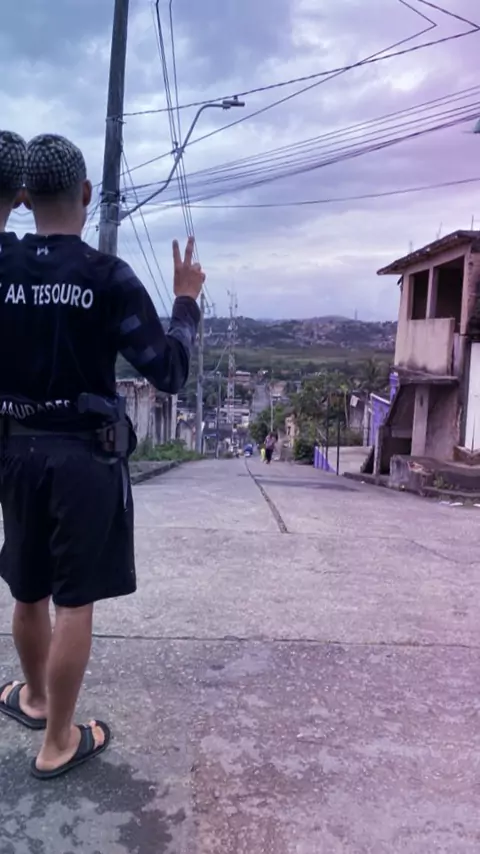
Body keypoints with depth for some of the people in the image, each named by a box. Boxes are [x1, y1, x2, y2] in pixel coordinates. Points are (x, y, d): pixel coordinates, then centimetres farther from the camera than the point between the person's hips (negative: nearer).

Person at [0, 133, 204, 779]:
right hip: (85, 456, -4)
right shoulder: (109, 277, -12)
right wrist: (187, 300, 0)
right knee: (75, 601, 6)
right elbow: (170, 373, -13)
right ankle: (59, 742, 21)